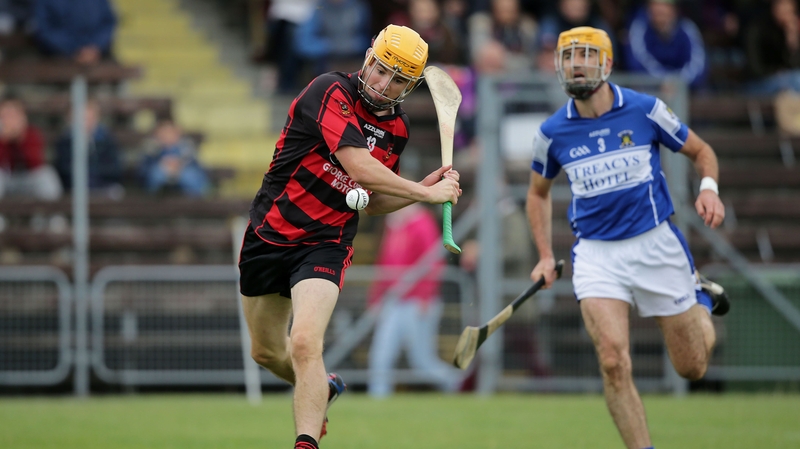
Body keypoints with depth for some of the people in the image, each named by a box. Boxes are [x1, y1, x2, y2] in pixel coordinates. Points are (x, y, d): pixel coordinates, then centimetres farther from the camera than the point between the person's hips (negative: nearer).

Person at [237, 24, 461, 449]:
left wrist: (422, 189, -2)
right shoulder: (331, 91, -18)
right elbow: (359, 167, -29)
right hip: (270, 234, -1)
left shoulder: (396, 128, 2)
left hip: (325, 245, 1)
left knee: (305, 346, -24)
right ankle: (321, 388, 49)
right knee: (268, 352, 19)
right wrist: (429, 194, -21)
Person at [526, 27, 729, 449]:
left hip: (656, 244, 0)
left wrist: (708, 188, -15)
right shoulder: (552, 132, -3)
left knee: (692, 368, 10)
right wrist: (546, 256, 8)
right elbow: (539, 192, 17)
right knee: (613, 362, -21)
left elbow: (701, 151, 6)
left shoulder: (645, 110, -8)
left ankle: (701, 301, 42)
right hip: (596, 253, 0)